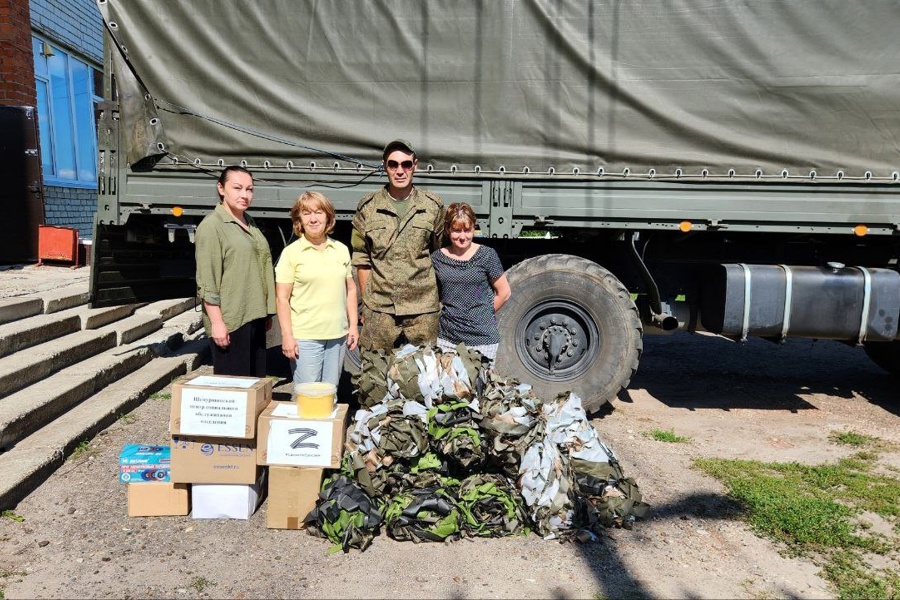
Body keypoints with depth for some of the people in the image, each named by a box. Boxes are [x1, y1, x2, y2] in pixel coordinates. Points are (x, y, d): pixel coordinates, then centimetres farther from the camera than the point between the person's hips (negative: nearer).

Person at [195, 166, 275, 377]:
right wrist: (217, 322, -19)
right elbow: (207, 282, -15)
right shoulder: (211, 225, -9)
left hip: (255, 317, 8)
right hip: (230, 320, -8)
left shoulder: (250, 223, 16)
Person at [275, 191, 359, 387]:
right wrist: (287, 336, -10)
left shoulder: (341, 250, 8)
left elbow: (350, 290, 14)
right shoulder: (291, 253, -4)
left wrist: (353, 325, 9)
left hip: (338, 335, 4)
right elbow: (282, 298, -5)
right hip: (305, 337, -4)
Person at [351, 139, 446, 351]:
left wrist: (438, 299, 6)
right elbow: (362, 259, 6)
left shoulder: (433, 205, 2)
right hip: (378, 310, 0)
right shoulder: (368, 206, 2)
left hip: (423, 310, 0)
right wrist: (366, 302, 5)